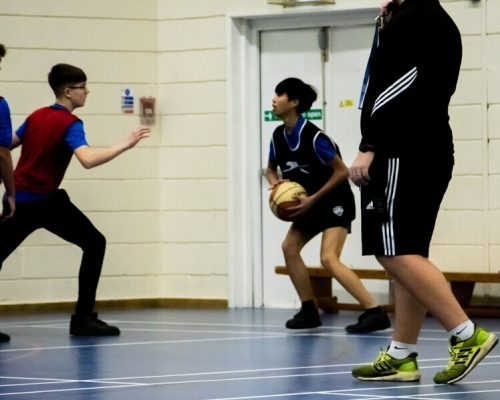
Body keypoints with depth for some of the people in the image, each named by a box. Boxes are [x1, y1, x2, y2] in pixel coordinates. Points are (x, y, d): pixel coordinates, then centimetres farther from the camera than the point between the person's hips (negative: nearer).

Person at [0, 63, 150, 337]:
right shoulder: (70, 124, -12)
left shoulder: (36, 116, 11)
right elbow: (88, 159, -29)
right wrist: (125, 145, -28)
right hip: (45, 201, -7)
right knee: (94, 243, 2)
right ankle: (83, 318, -3)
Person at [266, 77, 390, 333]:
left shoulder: (313, 137, -25)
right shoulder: (279, 136, -2)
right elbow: (271, 169, 15)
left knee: (328, 259, -21)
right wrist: (276, 184, -8)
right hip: (311, 204, 9)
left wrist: (313, 199, -21)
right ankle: (309, 311, 14)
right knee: (289, 247, 6)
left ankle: (375, 313, -26)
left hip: (335, 202, -9)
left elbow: (342, 171, -19)